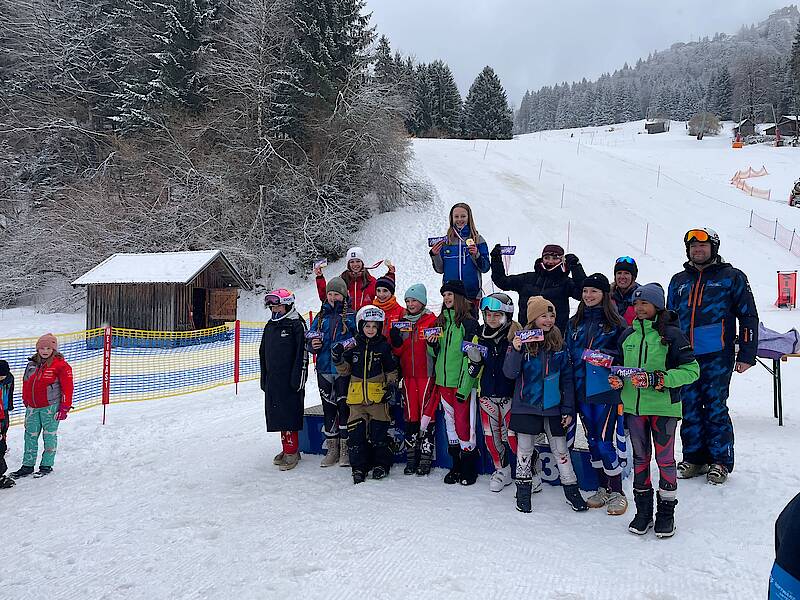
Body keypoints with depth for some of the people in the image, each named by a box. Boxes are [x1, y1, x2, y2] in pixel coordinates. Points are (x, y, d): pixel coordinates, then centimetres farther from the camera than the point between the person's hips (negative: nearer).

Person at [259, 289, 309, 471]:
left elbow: (302, 353, -13)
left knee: (290, 414, -6)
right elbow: (263, 353, 21)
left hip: (290, 379, -8)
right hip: (273, 380, 8)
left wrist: (298, 378, -17)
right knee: (278, 414, 11)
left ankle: (292, 452, 1)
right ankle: (287, 448, 22)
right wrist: (264, 378, 18)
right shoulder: (270, 326, 15)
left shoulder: (297, 324, -8)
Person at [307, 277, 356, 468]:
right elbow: (309, 340, 17)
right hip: (324, 369, 4)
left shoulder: (351, 316, 0)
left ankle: (345, 449, 6)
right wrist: (312, 344, -5)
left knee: (344, 406, -4)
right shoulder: (320, 317, 13)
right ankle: (332, 449, 19)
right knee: (328, 408, 9)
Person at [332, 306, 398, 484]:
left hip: (378, 396, -2)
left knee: (379, 431, 4)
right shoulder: (353, 346, 5)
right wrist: (338, 360, -9)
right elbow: (346, 370, 8)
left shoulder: (384, 346, 2)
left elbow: (392, 370, 10)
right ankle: (358, 466, 14)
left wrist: (391, 384, -5)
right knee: (356, 432, 3)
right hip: (357, 396, 2)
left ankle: (381, 464, 20)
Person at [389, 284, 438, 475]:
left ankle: (426, 457, 5)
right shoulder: (402, 322, 13)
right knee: (410, 414, 7)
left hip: (426, 373, -4)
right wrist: (396, 340, -7)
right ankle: (411, 456, 15)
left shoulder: (431, 320, -1)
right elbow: (398, 351, 11)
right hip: (408, 374, 4)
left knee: (427, 414, -3)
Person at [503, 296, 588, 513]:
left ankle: (572, 491, 24)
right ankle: (523, 493, 22)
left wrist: (568, 409, 2)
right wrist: (515, 351, -27)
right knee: (524, 449, 9)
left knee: (560, 449, 10)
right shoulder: (522, 341, -7)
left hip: (552, 406, 2)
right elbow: (510, 373, -11)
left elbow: (567, 379, 5)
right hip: (526, 406, -2)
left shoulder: (559, 344, 0)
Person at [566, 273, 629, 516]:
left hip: (606, 389, -5)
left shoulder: (616, 323, -3)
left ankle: (617, 492, 11)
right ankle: (602, 488, 25)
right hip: (582, 389, 5)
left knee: (604, 441, -6)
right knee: (592, 440, 12)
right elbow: (568, 355, 15)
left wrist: (608, 359, -19)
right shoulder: (575, 323, 12)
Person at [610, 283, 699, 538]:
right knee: (640, 457, 13)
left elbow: (692, 370, -9)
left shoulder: (671, 334, -8)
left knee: (664, 459, 4)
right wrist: (618, 379, -1)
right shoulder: (627, 335, 8)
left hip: (664, 406, -5)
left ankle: (666, 512, 20)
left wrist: (658, 379, -19)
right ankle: (643, 510, 25)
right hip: (633, 406, 5)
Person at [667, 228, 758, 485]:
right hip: (684, 357, 4)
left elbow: (749, 317, 2)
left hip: (717, 357, -4)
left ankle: (721, 461, 12)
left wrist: (747, 355, -4)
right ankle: (693, 457, 19)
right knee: (689, 409, 7)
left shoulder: (731, 277, 4)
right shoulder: (679, 281, 16)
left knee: (715, 408, -1)